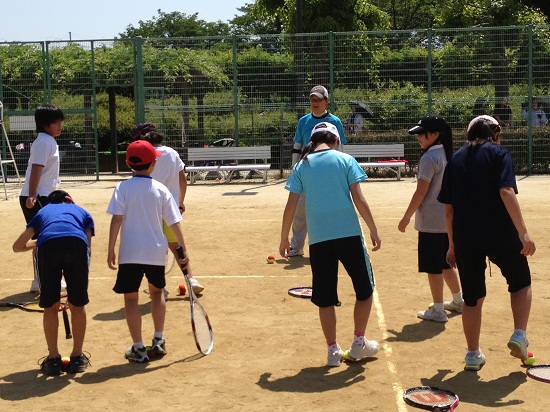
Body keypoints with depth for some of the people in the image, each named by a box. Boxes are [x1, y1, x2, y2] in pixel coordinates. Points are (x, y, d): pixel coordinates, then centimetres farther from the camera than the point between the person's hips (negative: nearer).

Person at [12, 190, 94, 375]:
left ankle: (53, 358, 22)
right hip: (77, 243, 0)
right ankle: (77, 357, 25)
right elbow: (88, 246, 26)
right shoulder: (82, 212, 38)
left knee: (50, 306, 16)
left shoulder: (42, 211, 39)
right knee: (78, 305, 16)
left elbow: (17, 246, 42)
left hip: (48, 245, 0)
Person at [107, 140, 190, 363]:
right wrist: (183, 250, 9)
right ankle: (158, 341, 22)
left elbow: (117, 219, -11)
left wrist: (111, 249, -5)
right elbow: (174, 223, 1)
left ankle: (138, 348, 5)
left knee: (131, 298, 6)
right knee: (157, 292, 23)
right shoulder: (161, 189, 1)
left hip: (130, 252, -2)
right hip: (156, 252, 2)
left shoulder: (123, 187, -4)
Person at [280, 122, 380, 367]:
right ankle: (358, 344, 19)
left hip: (318, 238, 2)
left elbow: (291, 206, 5)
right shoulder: (345, 160, 2)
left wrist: (284, 238, 14)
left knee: (325, 298, 11)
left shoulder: (302, 166, 8)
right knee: (364, 289, 15)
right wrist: (373, 230, 4)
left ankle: (333, 351, 15)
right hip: (348, 234, -2)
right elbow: (358, 199, -4)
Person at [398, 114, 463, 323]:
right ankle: (458, 301, 32)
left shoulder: (429, 157, -17)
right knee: (445, 262, 21)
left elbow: (421, 191, -19)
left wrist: (406, 217, -12)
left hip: (431, 220, -9)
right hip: (447, 218, 9)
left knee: (433, 266, 0)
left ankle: (438, 310, 7)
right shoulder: (447, 154, 10)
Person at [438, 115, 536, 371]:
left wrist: (453, 244, 19)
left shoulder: (455, 160, 15)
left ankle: (473, 355, 16)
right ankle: (519, 335, 6)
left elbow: (448, 209, 13)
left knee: (472, 297, 13)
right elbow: (506, 192, -15)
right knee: (520, 282, 19)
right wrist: (523, 232, -19)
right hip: (500, 235, -3)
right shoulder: (498, 153, 1)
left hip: (465, 237, 4)